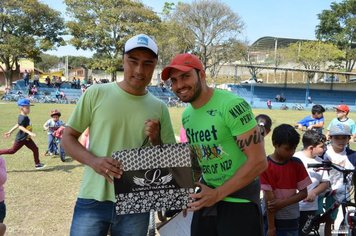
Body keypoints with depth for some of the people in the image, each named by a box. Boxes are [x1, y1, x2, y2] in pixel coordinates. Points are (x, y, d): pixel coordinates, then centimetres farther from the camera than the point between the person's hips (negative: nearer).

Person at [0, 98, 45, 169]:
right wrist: (29, 132, -40)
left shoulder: (25, 117, 8)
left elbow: (18, 124, 16)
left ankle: (37, 164, 11)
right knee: (12, 151, 3)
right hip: (21, 138, -9)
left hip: (27, 138, 9)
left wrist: (10, 132, 24)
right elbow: (20, 126, -31)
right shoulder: (23, 117, -21)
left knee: (35, 149, 5)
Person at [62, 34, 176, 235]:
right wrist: (94, 161, -16)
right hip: (93, 201, -2)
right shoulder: (96, 94, -2)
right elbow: (68, 138, 1)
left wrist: (156, 140, -11)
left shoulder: (159, 108, 4)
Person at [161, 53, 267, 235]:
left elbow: (258, 161, -20)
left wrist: (218, 194, -16)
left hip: (239, 203, -7)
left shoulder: (232, 106, -20)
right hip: (206, 200, 7)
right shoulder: (186, 116, 5)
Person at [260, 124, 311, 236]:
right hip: (272, 218, -3)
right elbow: (268, 197, -13)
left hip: (292, 220, 3)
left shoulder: (297, 164, 0)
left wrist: (283, 203, -14)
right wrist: (271, 227, -12)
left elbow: (304, 193, 1)